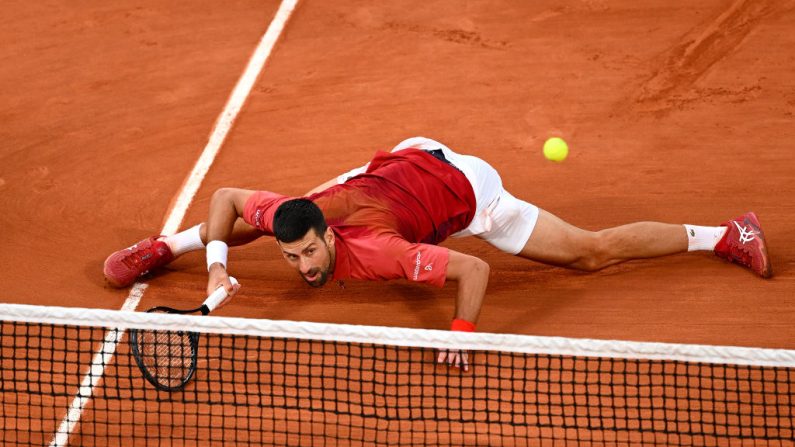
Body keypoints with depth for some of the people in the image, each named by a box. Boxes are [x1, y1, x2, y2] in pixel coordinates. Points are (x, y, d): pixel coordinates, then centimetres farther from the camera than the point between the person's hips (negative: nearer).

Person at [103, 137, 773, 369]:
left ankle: (728, 235, 13)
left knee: (590, 252, 0)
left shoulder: (369, 251, -41)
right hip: (402, 161, 6)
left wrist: (462, 333, -48)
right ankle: (168, 246, 41)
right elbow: (226, 195, -5)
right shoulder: (289, 217, -26)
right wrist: (217, 267, -15)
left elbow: (476, 270, -40)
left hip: (462, 188, -6)